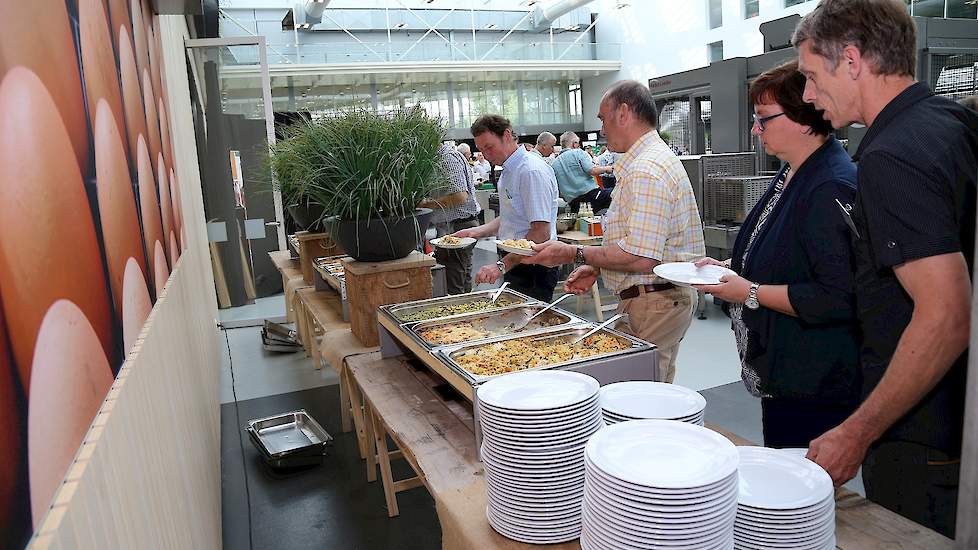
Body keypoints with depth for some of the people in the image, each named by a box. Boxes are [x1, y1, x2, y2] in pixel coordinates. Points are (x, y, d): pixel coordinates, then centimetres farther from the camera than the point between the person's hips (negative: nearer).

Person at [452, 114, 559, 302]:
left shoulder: (533, 171, -17)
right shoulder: (508, 171, 15)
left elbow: (541, 233, -24)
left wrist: (502, 265, -26)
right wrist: (476, 232, 13)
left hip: (534, 270, -9)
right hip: (515, 264, 9)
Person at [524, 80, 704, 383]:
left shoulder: (647, 170, -19)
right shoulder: (654, 158, 17)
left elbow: (641, 258, -27)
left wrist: (575, 254, -17)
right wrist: (596, 268, 11)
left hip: (656, 300, -11)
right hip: (666, 294, 11)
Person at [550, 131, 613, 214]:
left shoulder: (553, 164, 16)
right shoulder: (578, 153, 1)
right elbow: (593, 171, -11)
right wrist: (606, 169, 6)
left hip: (573, 204, 6)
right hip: (590, 193, -6)